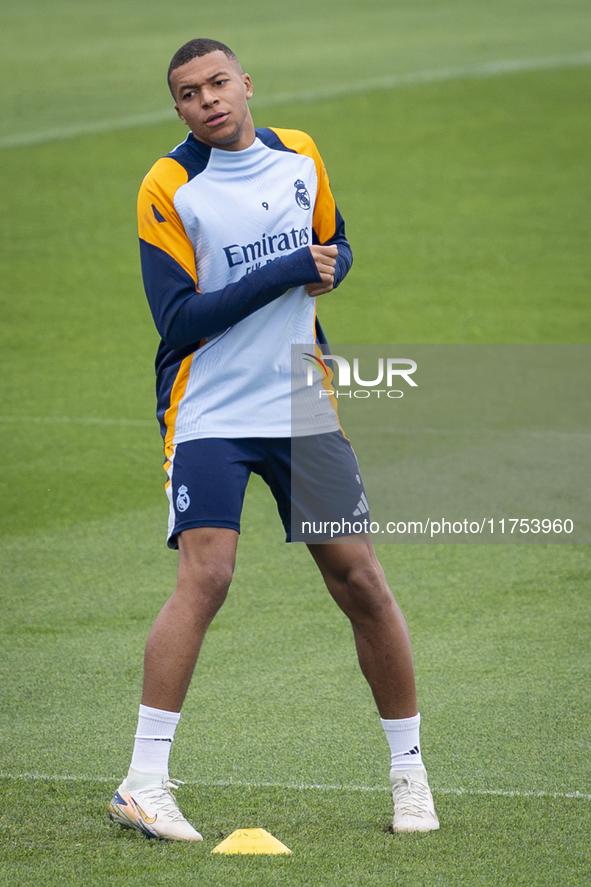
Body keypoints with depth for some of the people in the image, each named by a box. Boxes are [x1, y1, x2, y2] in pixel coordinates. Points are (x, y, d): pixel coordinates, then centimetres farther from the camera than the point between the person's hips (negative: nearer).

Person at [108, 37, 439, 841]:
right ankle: (144, 782, -15)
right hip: (209, 413, -4)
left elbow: (334, 246, 24)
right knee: (205, 577, -19)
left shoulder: (301, 156, 7)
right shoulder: (168, 189, -7)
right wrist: (286, 273, -19)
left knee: (361, 581, 1)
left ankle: (409, 772, 14)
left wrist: (327, 272, -1)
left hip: (303, 409, 4)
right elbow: (178, 319, -14)